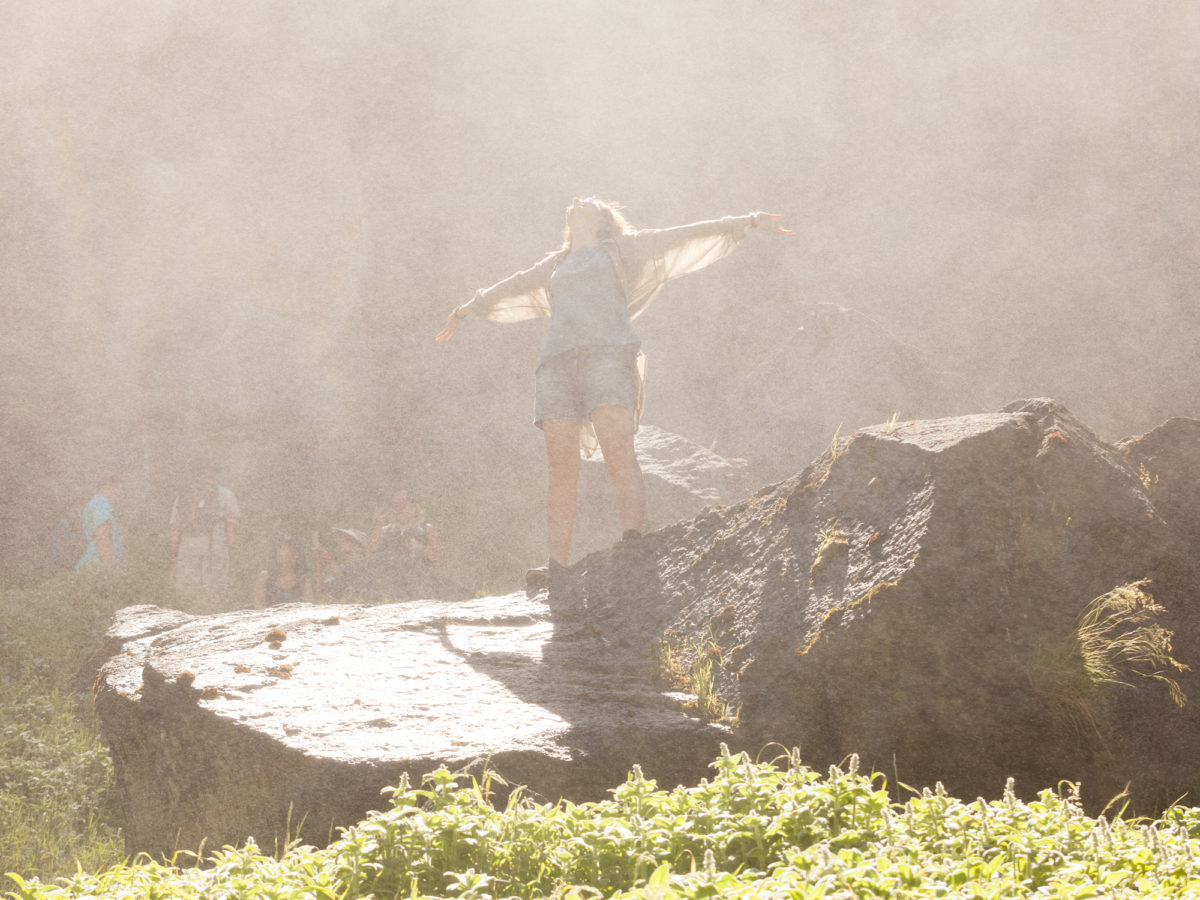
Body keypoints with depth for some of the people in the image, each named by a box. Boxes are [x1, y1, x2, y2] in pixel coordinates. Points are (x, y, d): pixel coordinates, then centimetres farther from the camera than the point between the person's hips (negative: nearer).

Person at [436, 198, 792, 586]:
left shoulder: (622, 249, 23)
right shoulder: (555, 265, 35)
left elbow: (684, 237, 18)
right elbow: (511, 289, 50)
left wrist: (747, 221, 11)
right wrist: (467, 310, 63)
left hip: (607, 352, -4)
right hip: (557, 360, 4)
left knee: (619, 451, -22)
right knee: (561, 466, -9)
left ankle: (632, 540, -35)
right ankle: (557, 562, -16)